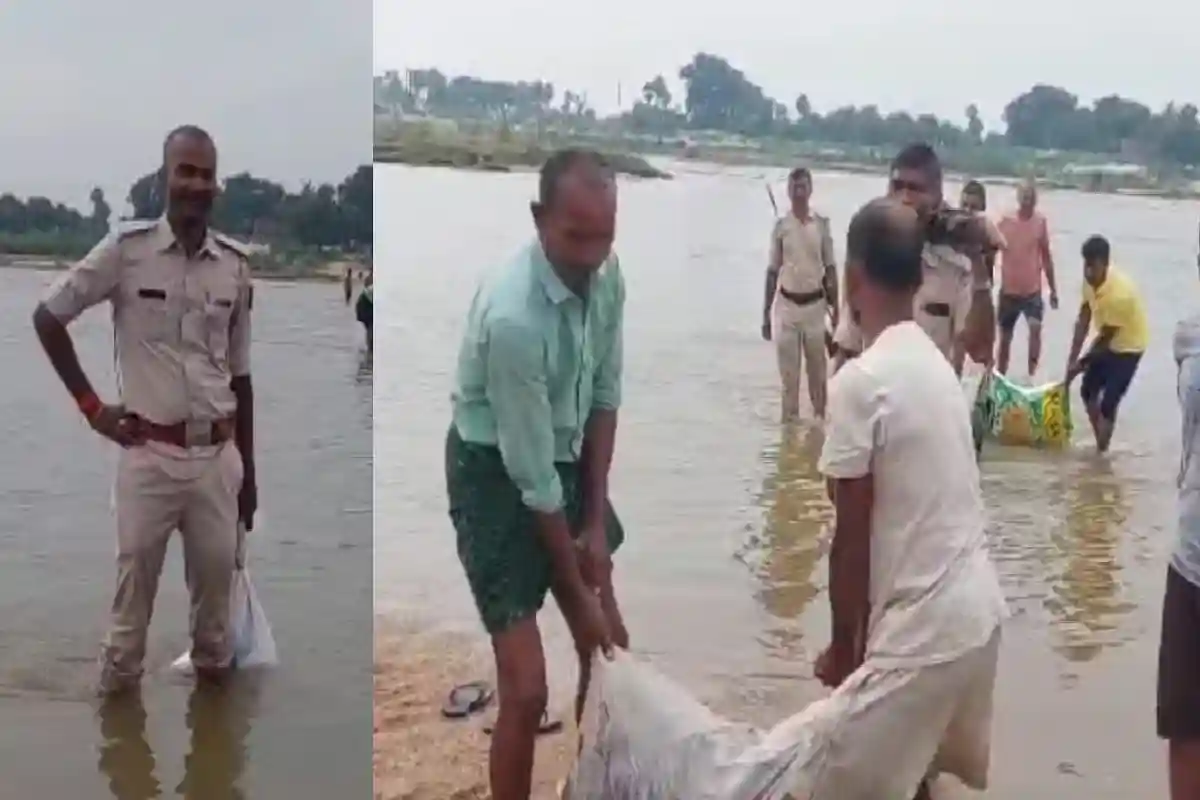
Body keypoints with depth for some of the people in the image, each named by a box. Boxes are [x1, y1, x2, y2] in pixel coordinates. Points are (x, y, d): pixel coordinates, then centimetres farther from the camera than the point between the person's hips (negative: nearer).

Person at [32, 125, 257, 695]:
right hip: (149, 454, -3)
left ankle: (214, 672, 30)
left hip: (217, 456, 3)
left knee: (216, 579, 12)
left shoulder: (235, 265, 3)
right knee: (134, 581, 6)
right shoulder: (125, 248, -8)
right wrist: (90, 405, -1)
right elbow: (47, 317, 2)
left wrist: (248, 470, 12)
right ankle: (116, 687, 21)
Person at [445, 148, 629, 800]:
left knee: (607, 649, 18)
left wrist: (597, 519, -1)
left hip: (569, 460, 8)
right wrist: (579, 592, -16)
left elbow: (605, 394, 2)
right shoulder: (512, 316, -33)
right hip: (497, 474, -7)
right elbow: (530, 473, -25)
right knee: (526, 693, -9)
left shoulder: (606, 273, -11)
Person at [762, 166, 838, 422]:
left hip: (815, 304, 0)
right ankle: (790, 420, 14)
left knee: (817, 368, 6)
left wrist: (836, 310, 2)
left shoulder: (822, 224, 0)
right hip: (787, 304, 0)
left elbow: (831, 269, 4)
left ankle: (820, 417, 16)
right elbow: (772, 271, 4)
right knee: (788, 370, 5)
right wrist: (765, 313, 3)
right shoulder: (781, 226, 0)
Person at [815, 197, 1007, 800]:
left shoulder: (860, 381, -17)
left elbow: (852, 536, -14)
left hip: (923, 630, -8)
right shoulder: (936, 364, 8)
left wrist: (843, 646, -1)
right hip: (978, 611, 9)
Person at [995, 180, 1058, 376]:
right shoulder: (1005, 221, -6)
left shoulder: (1041, 222, -2)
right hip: (1008, 290, 0)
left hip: (1033, 289, 0)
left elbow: (1046, 256, 6)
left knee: (1036, 327, -23)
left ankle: (1032, 375, -17)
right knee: (1005, 337, 9)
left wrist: (1053, 289, 7)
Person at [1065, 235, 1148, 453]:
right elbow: (1083, 319, -6)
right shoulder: (1090, 279, -13)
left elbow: (1105, 337, -26)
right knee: (1088, 391, 16)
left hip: (1128, 347, -8)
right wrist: (1072, 358, -12)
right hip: (1108, 343, 8)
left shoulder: (1119, 293, -37)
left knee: (1108, 404, -10)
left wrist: (1081, 363, -15)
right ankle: (1100, 444, 34)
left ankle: (1101, 452, 6)